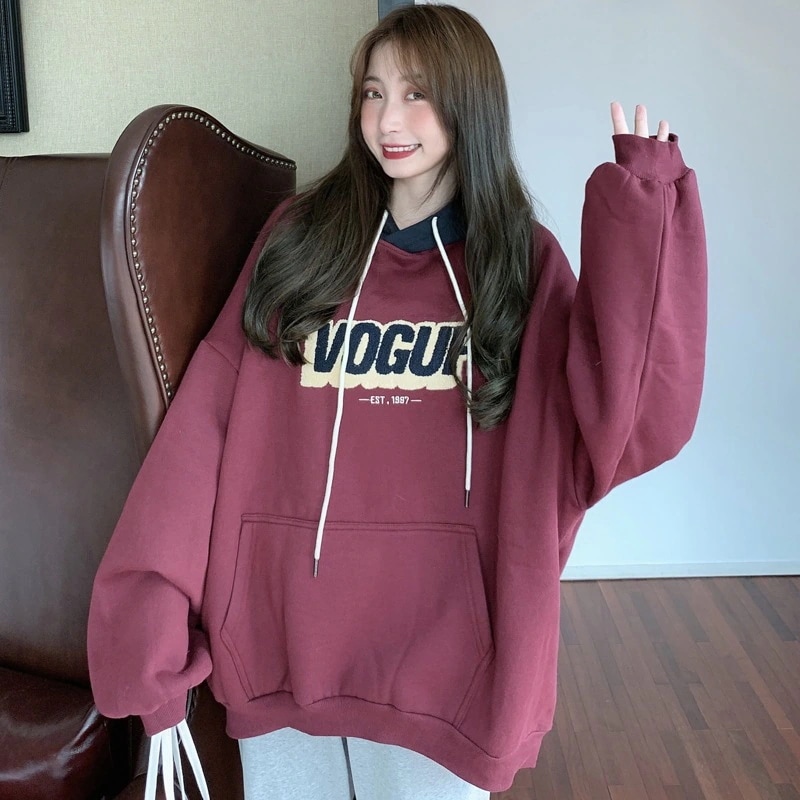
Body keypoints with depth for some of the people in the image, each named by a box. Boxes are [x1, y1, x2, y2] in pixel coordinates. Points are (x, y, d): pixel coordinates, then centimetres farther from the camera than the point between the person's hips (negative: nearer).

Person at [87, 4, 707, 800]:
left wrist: (642, 214, -18)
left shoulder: (521, 260, 0)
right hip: (283, 628, 2)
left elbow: (633, 415, -14)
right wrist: (152, 611, -9)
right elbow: (211, 418, -3)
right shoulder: (299, 237, 2)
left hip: (439, 638, -1)